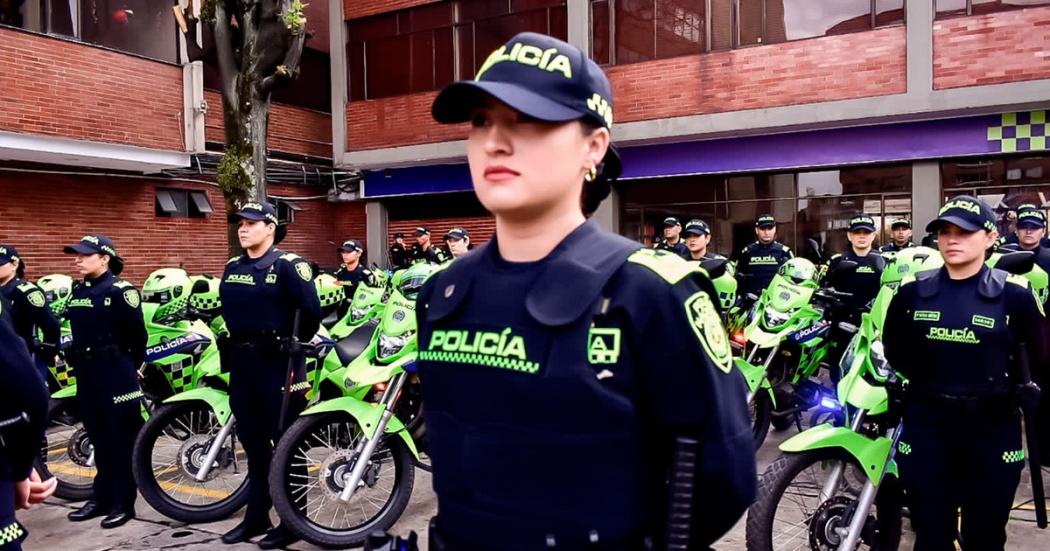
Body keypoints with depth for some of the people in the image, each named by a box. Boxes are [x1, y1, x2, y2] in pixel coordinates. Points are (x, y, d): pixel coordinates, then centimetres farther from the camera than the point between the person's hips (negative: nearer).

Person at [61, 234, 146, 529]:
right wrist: (77, 358, 15)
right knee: (98, 438, 14)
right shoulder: (78, 291, 12)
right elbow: (79, 333, 19)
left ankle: (124, 502, 7)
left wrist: (132, 366, -2)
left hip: (115, 373, -8)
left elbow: (138, 333, -10)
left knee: (122, 439, 0)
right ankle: (102, 497, 24)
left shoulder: (121, 290, -11)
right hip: (87, 373, 8)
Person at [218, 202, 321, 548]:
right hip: (241, 363, 7)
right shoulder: (232, 268, 13)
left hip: (277, 363, -7)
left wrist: (296, 343, -5)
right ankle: (256, 516, 26)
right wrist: (237, 342, 15)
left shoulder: (287, 264, -10)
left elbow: (311, 310, -15)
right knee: (252, 442, 14)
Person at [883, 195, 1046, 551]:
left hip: (991, 427, -1)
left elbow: (1037, 359, 0)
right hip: (926, 424, 2)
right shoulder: (912, 290, 2)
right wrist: (926, 379, 6)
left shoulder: (1014, 293, -6)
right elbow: (894, 349, 13)